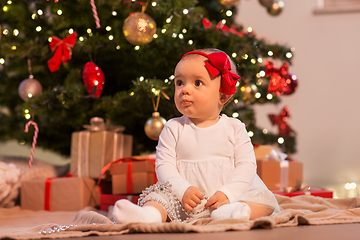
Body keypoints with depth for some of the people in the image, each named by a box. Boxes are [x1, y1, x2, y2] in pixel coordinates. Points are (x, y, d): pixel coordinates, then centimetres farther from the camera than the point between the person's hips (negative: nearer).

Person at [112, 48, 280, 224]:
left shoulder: (234, 129, 7)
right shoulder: (173, 129, 9)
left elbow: (246, 165, 0)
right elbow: (164, 165, 1)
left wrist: (227, 193, -17)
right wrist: (183, 190, -18)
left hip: (225, 199, 0)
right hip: (185, 203, 0)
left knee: (265, 199, -22)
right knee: (159, 195, -25)